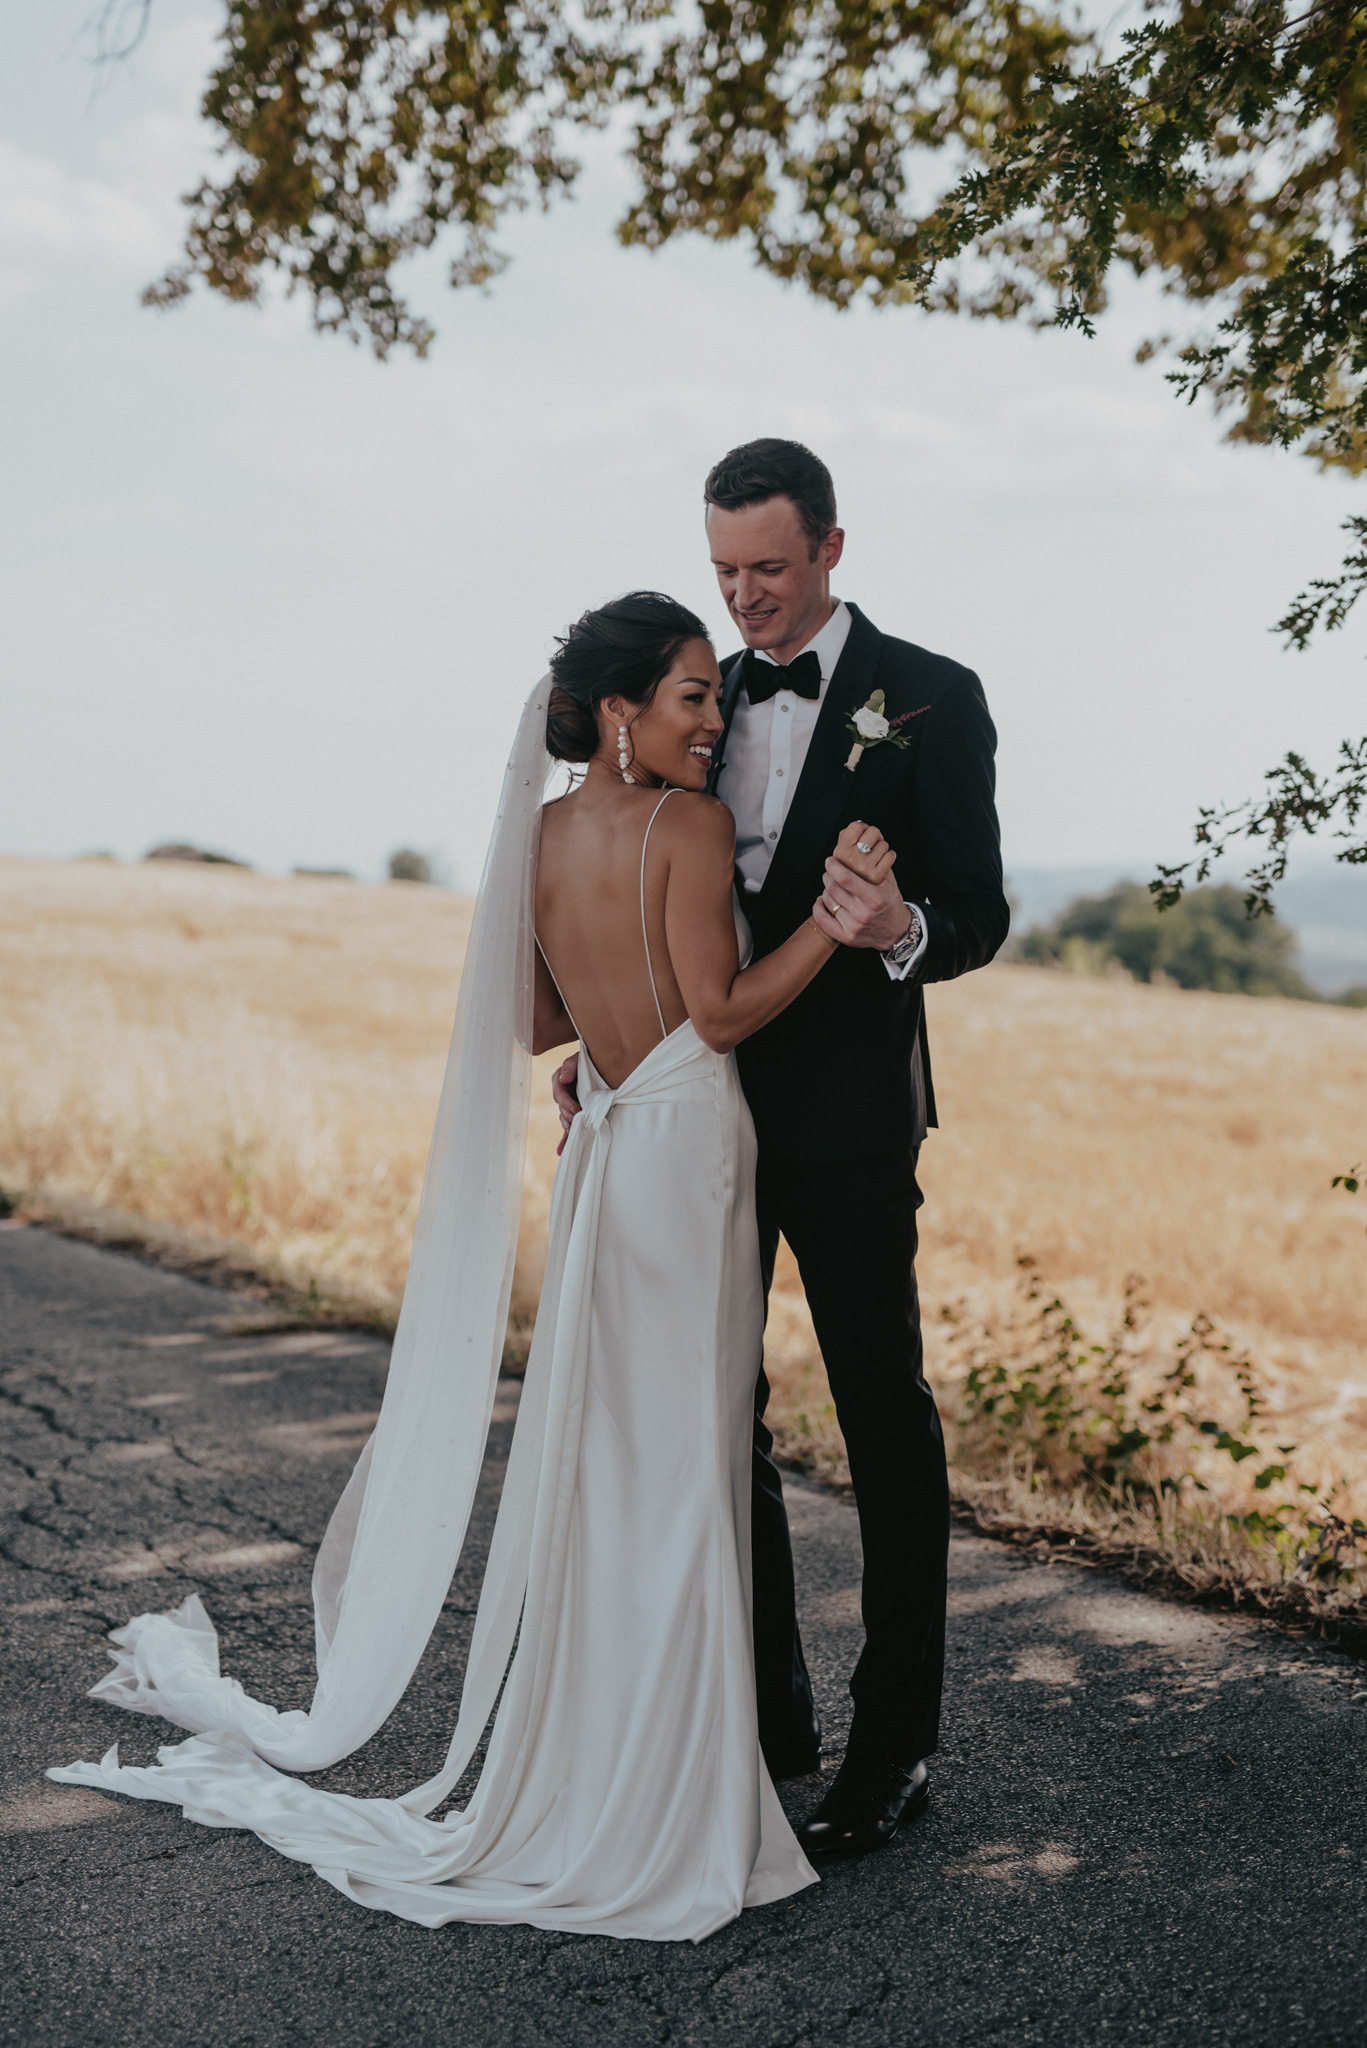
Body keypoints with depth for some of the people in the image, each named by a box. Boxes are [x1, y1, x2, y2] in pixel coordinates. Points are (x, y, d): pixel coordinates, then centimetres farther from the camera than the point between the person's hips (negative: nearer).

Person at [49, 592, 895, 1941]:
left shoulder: (543, 832, 8)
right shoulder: (689, 826, -13)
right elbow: (723, 1012, -14)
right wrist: (840, 910, -17)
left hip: (601, 1149, 7)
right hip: (681, 1148, -7)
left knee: (593, 1461, 16)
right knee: (675, 1469, 1)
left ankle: (580, 1752, 29)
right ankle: (657, 1797, 11)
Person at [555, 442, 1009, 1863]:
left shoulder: (926, 698, -6)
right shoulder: (705, 700, 12)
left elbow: (978, 913, -8)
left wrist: (900, 931, -30)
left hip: (844, 1120, -6)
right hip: (703, 1105, 6)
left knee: (884, 1423, 3)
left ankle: (895, 1749, 16)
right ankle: (766, 1717, 28)